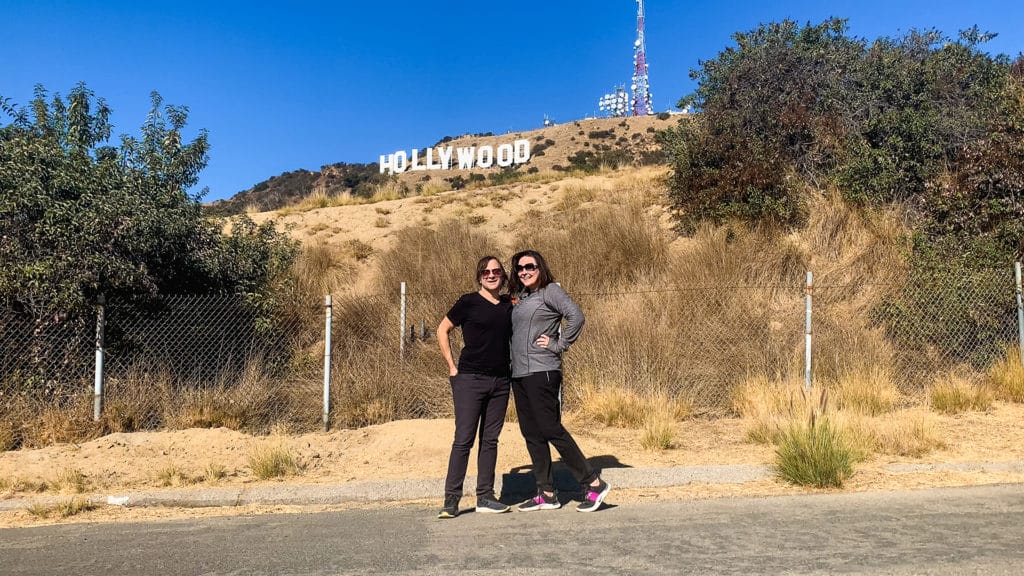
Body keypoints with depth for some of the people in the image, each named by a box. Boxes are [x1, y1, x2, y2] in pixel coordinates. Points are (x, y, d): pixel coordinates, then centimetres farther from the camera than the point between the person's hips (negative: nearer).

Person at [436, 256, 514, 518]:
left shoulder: (509, 304, 9)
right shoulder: (469, 302, -4)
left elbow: (513, 337, 24)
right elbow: (442, 330, 2)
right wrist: (452, 366, -2)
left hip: (500, 381, 5)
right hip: (470, 379, -5)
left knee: (490, 440, 9)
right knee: (464, 440, -5)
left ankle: (485, 498, 17)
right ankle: (451, 500, 2)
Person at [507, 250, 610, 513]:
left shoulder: (549, 291, -6)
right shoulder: (518, 298, 18)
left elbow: (576, 316, -19)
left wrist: (559, 345, -14)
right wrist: (508, 367, 13)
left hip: (542, 372, -8)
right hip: (519, 374, 9)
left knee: (551, 429, -10)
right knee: (531, 434, 9)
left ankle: (594, 484, -2)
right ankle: (546, 494, 16)